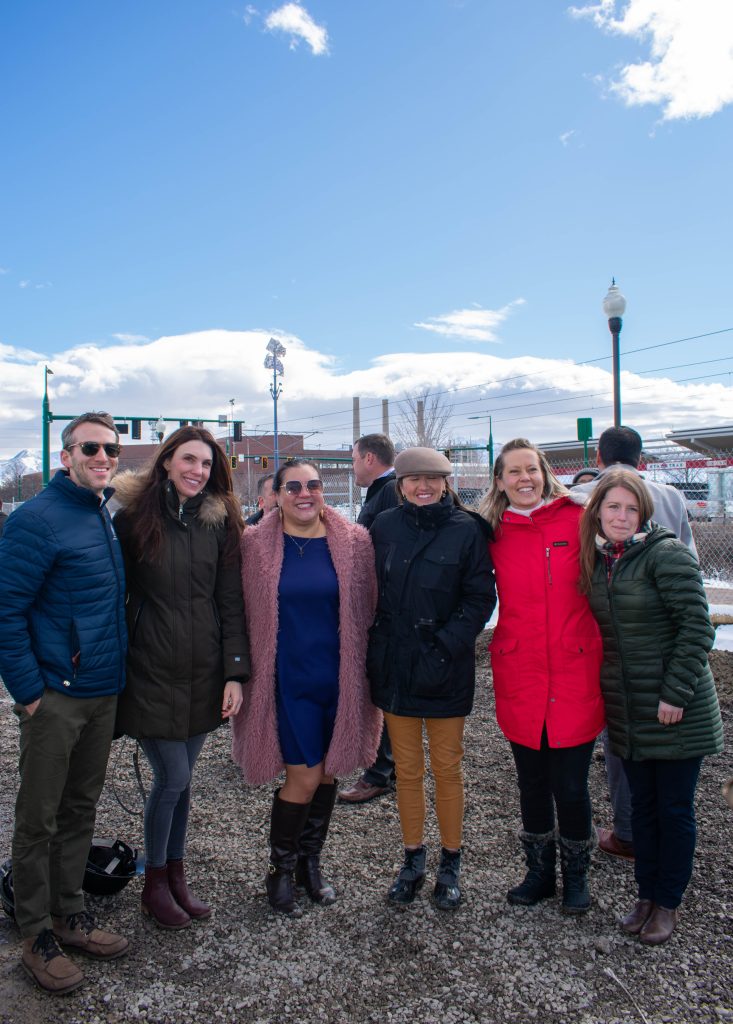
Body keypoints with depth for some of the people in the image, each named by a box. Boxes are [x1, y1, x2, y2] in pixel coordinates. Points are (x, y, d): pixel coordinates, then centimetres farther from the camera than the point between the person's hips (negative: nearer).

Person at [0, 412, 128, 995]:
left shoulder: (107, 520, 9)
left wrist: (117, 674, 14)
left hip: (103, 693, 7)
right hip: (56, 697, -7)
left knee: (81, 809, 18)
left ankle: (69, 913, 34)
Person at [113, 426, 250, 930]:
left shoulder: (220, 521, 3)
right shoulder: (134, 518, -5)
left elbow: (231, 602, 2)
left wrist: (235, 672, -2)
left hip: (204, 671, 3)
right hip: (153, 669, -3)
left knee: (180, 778, 12)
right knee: (174, 778, 0)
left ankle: (176, 875, 32)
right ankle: (155, 884, 24)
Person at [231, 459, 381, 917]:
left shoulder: (354, 541, -1)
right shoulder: (256, 544, -3)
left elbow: (368, 610, 5)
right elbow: (246, 615, 4)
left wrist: (370, 672, 4)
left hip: (339, 676, 3)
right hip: (288, 678, -2)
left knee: (328, 772, 14)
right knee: (305, 776, -2)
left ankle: (310, 862, 36)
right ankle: (280, 870, 23)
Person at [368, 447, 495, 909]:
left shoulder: (467, 529, -6)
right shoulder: (384, 526, 3)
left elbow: (481, 598, -6)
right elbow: (370, 590, 8)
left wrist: (445, 645, -15)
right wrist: (376, 647, 0)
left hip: (446, 669, -2)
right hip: (394, 667, 3)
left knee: (447, 768, 9)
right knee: (407, 770, 13)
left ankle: (451, 863, 28)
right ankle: (413, 859, 31)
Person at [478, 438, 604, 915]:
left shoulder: (576, 520, -3)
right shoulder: (496, 534, 3)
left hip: (575, 675, -2)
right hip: (520, 678, 2)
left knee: (570, 785, 7)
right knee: (532, 782, 16)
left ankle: (576, 875, 33)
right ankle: (540, 871, 38)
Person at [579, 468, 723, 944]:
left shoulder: (667, 554, -14)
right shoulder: (598, 560, 6)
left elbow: (696, 627, -17)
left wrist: (675, 694, -18)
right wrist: (606, 690, 10)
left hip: (676, 712, -6)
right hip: (628, 712, 6)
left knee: (674, 807, 9)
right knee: (642, 805, 17)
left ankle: (668, 902, 26)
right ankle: (647, 894, 32)